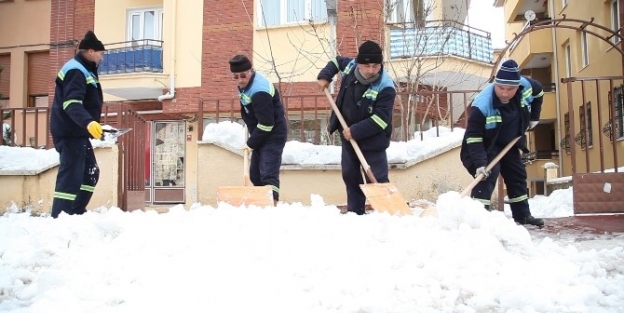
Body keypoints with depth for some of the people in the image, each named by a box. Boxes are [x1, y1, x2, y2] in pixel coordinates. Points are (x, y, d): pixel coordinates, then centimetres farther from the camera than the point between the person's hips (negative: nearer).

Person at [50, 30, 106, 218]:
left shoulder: (84, 70, 18)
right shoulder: (76, 71, -15)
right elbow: (71, 104, -29)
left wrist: (91, 124, 33)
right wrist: (88, 122, -44)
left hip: (77, 133, 11)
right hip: (70, 133, -11)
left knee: (91, 173, 15)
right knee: (71, 176, -13)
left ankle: (76, 213, 20)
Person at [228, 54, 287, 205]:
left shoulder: (259, 91, -27)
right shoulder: (245, 84, 3)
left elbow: (266, 124, -27)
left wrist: (251, 143, -16)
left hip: (273, 135, -10)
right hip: (261, 135, 10)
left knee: (268, 174, -16)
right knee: (255, 175, 13)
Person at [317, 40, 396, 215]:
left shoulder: (386, 87, -26)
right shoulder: (350, 66, -8)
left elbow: (380, 120, -29)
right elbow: (336, 61, 17)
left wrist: (355, 131, -30)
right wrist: (325, 76, 2)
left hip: (372, 140, -6)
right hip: (348, 136, 7)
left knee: (377, 179, -8)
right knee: (350, 175, 13)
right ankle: (354, 212, 24)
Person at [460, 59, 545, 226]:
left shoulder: (527, 86, -20)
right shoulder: (482, 105, -37)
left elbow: (538, 93, 7)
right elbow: (473, 137, -34)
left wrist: (534, 118, 6)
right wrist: (479, 163, -40)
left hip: (509, 143, 7)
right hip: (486, 146, -6)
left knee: (518, 175, 14)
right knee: (487, 176, -24)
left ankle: (522, 214, 30)